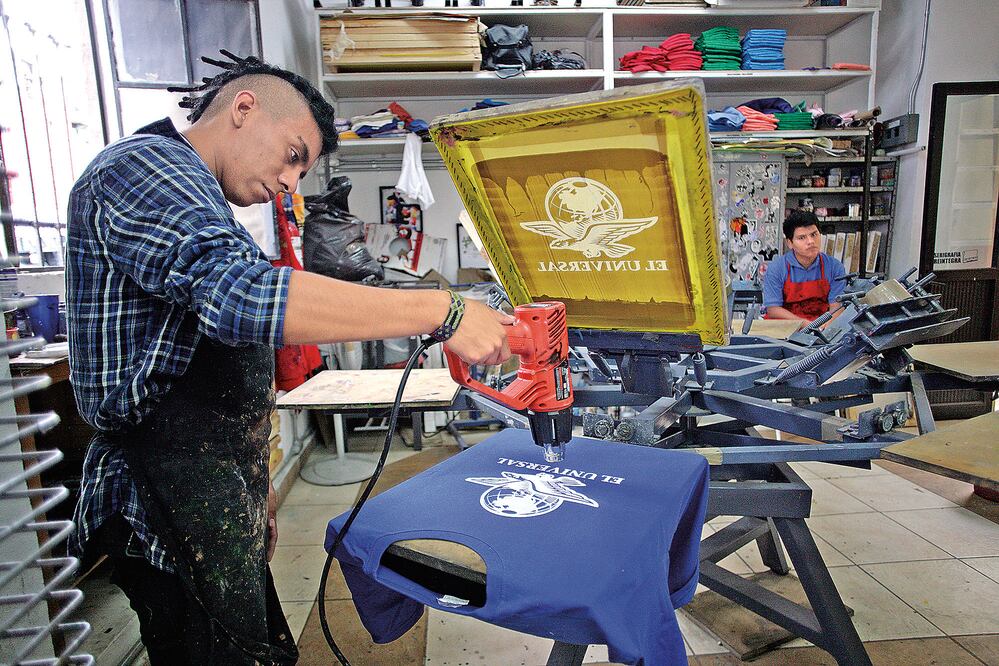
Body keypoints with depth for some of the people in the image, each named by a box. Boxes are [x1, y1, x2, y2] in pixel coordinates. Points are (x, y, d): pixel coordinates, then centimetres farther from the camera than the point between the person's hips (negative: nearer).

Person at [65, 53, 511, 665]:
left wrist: (253, 482, 20)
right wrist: (441, 310, -34)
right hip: (171, 507, -9)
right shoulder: (141, 165, -12)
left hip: (217, 494, 10)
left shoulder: (200, 206, 19)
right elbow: (239, 294, -34)